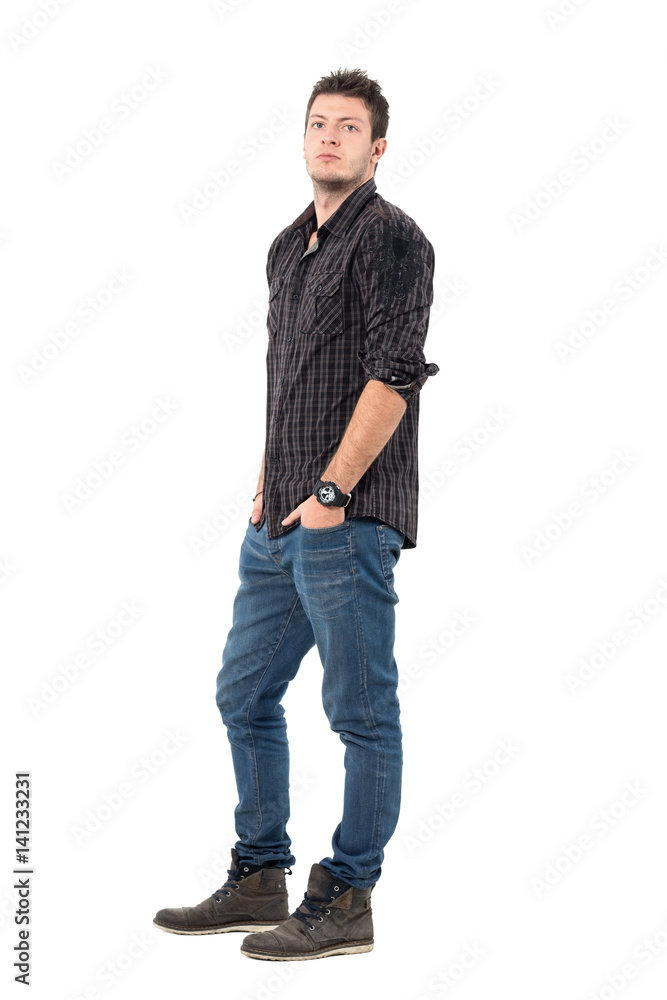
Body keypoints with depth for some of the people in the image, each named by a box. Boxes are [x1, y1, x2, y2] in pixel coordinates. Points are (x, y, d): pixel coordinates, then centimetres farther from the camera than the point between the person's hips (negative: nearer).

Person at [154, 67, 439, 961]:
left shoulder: (391, 238, -8)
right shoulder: (289, 246, 18)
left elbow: (395, 374, -17)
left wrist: (331, 493, -18)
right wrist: (266, 490, 16)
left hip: (349, 520, -9)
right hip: (280, 520, 9)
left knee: (361, 712, -1)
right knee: (245, 695, 14)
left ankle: (345, 903, 7)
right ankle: (259, 881, 25)